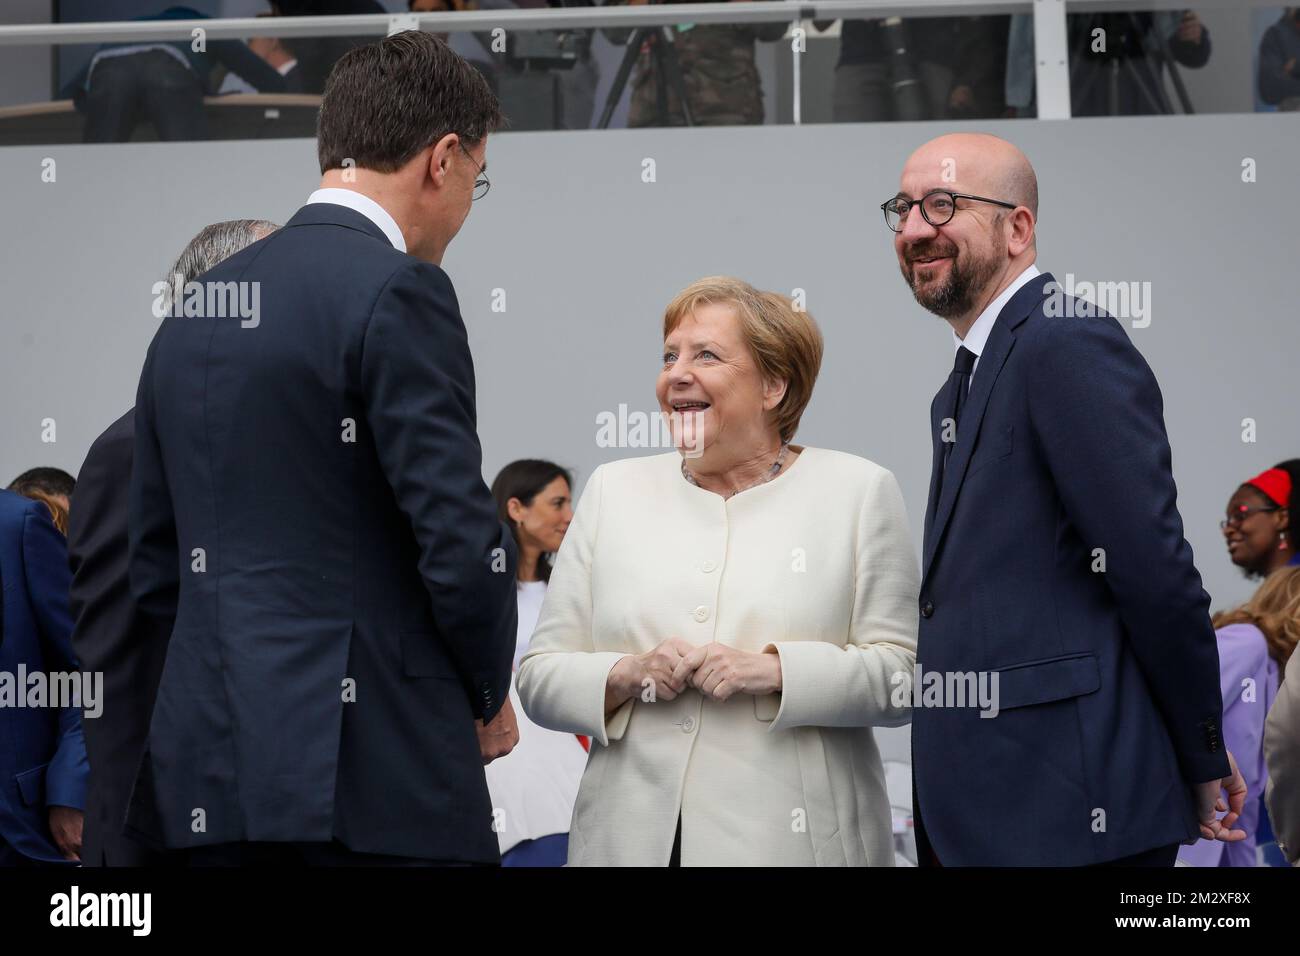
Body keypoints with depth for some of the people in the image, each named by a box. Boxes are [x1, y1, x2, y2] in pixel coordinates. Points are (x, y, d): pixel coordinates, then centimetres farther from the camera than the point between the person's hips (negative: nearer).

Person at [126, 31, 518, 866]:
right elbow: (460, 538, -14)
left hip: (215, 767, 8)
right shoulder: (399, 294, -9)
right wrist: (488, 698, 2)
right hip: (375, 768, -8)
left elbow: (155, 566, 18)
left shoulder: (196, 308, 16)